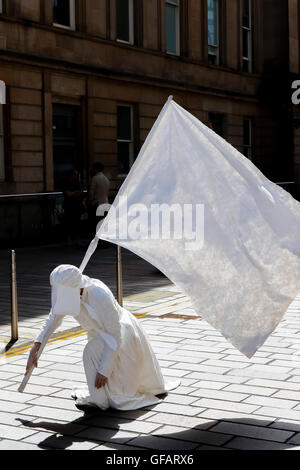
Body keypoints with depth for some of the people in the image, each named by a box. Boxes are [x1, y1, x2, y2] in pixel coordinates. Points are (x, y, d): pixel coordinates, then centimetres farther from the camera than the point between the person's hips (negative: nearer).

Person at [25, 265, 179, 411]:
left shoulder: (100, 296, -39)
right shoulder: (66, 291, -19)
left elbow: (115, 337, -33)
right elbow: (53, 318, -4)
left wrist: (104, 370, -31)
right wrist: (34, 350, -9)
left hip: (124, 335, -8)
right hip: (101, 335, 8)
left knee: (93, 350, -30)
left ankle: (99, 399, -15)